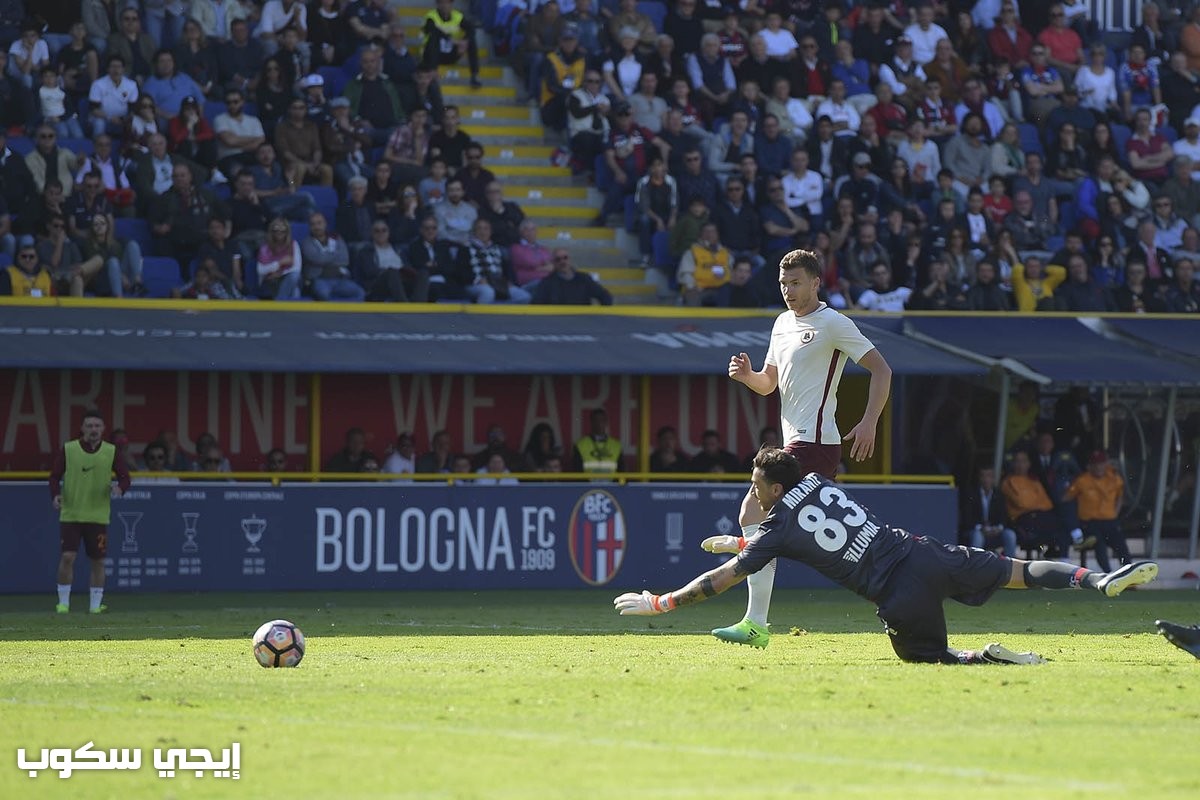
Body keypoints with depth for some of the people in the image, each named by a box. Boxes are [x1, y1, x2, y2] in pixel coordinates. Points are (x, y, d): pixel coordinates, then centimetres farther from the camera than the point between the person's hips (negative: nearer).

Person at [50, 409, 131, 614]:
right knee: (67, 557, -10)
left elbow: (124, 476, 4)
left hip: (99, 516, 1)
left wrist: (120, 488, -18)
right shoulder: (68, 449, 0)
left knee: (98, 561, 3)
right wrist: (55, 495, -15)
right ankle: (63, 602, 2)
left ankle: (96, 604, 14)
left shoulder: (111, 451, 3)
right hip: (70, 514, -1)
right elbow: (55, 476, 3)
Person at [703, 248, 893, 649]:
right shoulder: (782, 323, 18)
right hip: (797, 441, 10)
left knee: (753, 514, -16)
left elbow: (881, 369, -8)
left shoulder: (833, 324, -8)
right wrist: (746, 375, 2)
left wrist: (869, 422, -18)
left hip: (814, 442, -10)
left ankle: (755, 624, -15)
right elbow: (769, 383, 25)